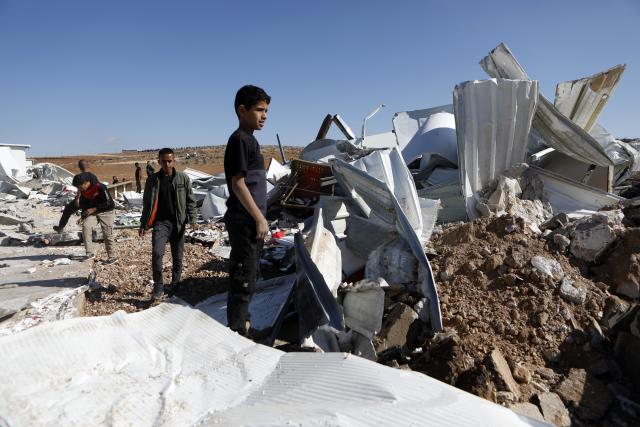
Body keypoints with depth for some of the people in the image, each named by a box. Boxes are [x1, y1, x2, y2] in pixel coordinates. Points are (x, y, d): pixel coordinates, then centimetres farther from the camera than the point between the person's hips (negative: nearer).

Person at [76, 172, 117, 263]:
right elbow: (84, 204, 13)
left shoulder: (100, 187, -20)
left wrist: (94, 209, -20)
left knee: (107, 235, -4)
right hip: (93, 212, 6)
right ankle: (90, 252, -13)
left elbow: (108, 202, -20)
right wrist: (82, 216, 3)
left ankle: (112, 257, 9)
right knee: (86, 226, -19)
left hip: (106, 212, -6)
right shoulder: (83, 191, 1)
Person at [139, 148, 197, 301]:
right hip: (160, 222, 0)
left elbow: (190, 200, 3)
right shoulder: (152, 180, 5)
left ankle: (175, 284, 27)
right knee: (156, 252, -16)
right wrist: (143, 224, 11)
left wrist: (193, 218, -10)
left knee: (177, 256, 9)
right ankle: (158, 287, -3)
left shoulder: (183, 178, 0)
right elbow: (147, 204, 12)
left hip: (178, 223, 0)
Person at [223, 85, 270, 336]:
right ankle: (237, 331, 7)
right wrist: (259, 218, -17)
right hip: (244, 221, -10)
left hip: (251, 221, 10)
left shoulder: (250, 140, 17)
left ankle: (243, 323, 30)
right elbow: (238, 183, -18)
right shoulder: (239, 139, -11)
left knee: (248, 277, 17)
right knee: (243, 278, -4)